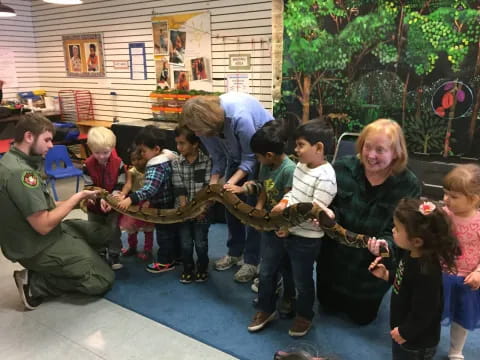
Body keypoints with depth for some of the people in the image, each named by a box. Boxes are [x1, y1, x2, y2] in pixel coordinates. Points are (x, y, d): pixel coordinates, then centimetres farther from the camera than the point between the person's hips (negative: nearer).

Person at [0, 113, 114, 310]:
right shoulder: (20, 172, -28)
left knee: (105, 232, 18)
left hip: (42, 236, 10)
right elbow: (44, 225, -27)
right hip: (37, 247, -10)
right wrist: (77, 197, -16)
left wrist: (77, 201, -4)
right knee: (103, 280, -5)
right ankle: (34, 284, 0)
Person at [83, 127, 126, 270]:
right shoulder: (88, 165, -16)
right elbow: (89, 186, -14)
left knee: (114, 230, 6)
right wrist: (100, 199, -30)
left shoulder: (118, 163, -17)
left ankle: (114, 255, 21)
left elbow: (120, 185, -13)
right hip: (95, 205, 2)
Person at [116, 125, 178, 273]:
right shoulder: (168, 158, 0)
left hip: (162, 207, -9)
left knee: (164, 234, 8)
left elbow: (149, 189, -44)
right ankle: (175, 256, 37)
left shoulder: (156, 167, -30)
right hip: (172, 205, 9)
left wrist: (131, 199, -53)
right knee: (172, 231, 22)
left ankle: (165, 261, 23)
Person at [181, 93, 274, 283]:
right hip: (237, 151, 7)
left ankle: (252, 261, 1)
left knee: (253, 204, -10)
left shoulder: (239, 117, -39)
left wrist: (231, 182, -36)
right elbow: (218, 158, -8)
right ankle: (234, 251, 21)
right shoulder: (207, 119, -18)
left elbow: (251, 157, -28)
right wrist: (213, 185, -18)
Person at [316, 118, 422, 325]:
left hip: (372, 266, -1)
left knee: (361, 316, 19)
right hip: (336, 258, 2)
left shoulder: (409, 185, -19)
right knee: (328, 305, 22)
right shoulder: (342, 168, -15)